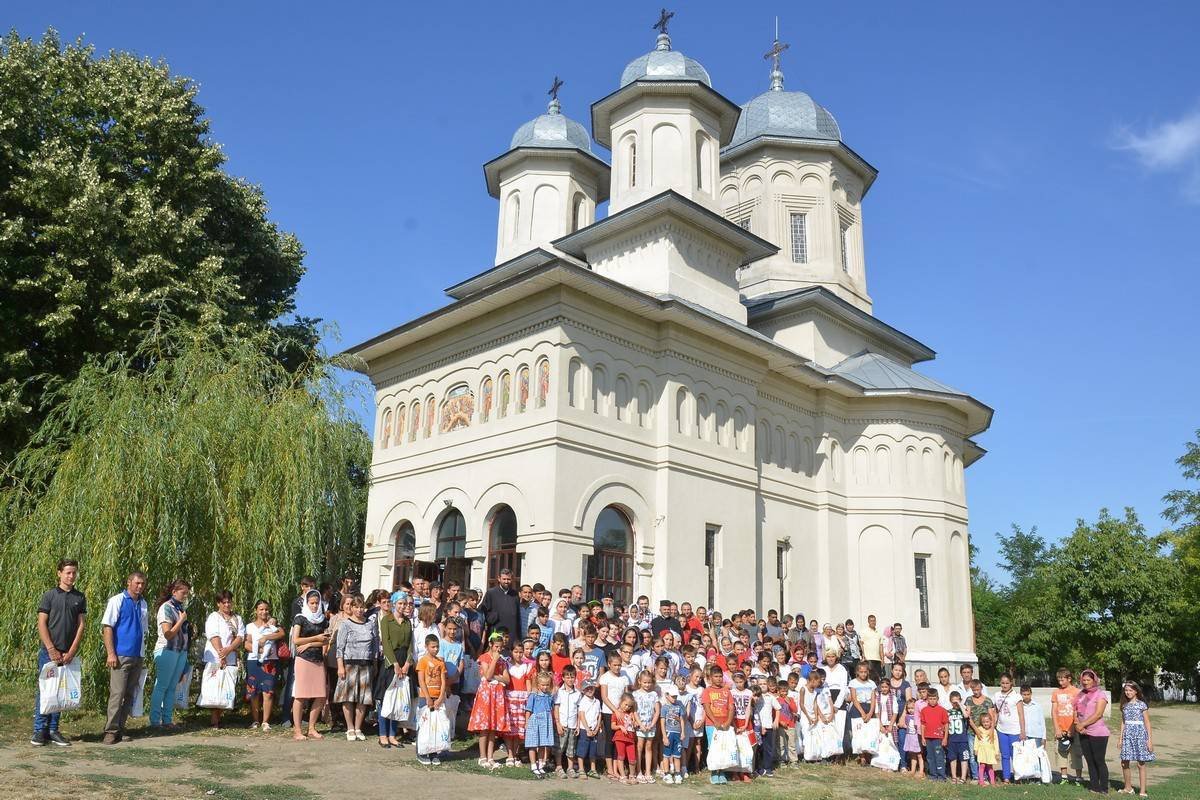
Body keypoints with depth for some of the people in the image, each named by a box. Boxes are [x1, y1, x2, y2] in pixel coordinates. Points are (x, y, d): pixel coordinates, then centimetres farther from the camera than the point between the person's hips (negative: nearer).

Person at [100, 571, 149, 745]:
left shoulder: (143, 604, 13)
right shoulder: (117, 601, -5)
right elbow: (107, 627, -9)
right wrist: (111, 654, -15)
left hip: (138, 657, 6)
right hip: (121, 656, -6)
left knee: (129, 695, 9)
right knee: (117, 694, -9)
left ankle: (120, 729, 17)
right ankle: (111, 731, -2)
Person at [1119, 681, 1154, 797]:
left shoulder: (1141, 704, -3)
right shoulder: (1125, 705, 11)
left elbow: (1147, 723, -3)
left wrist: (1150, 739, -7)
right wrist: (1121, 738, 11)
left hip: (1140, 734, -4)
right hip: (1127, 735, 5)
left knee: (1141, 764, -1)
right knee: (1124, 763, 4)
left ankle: (1142, 791, 6)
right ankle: (1128, 788, 18)